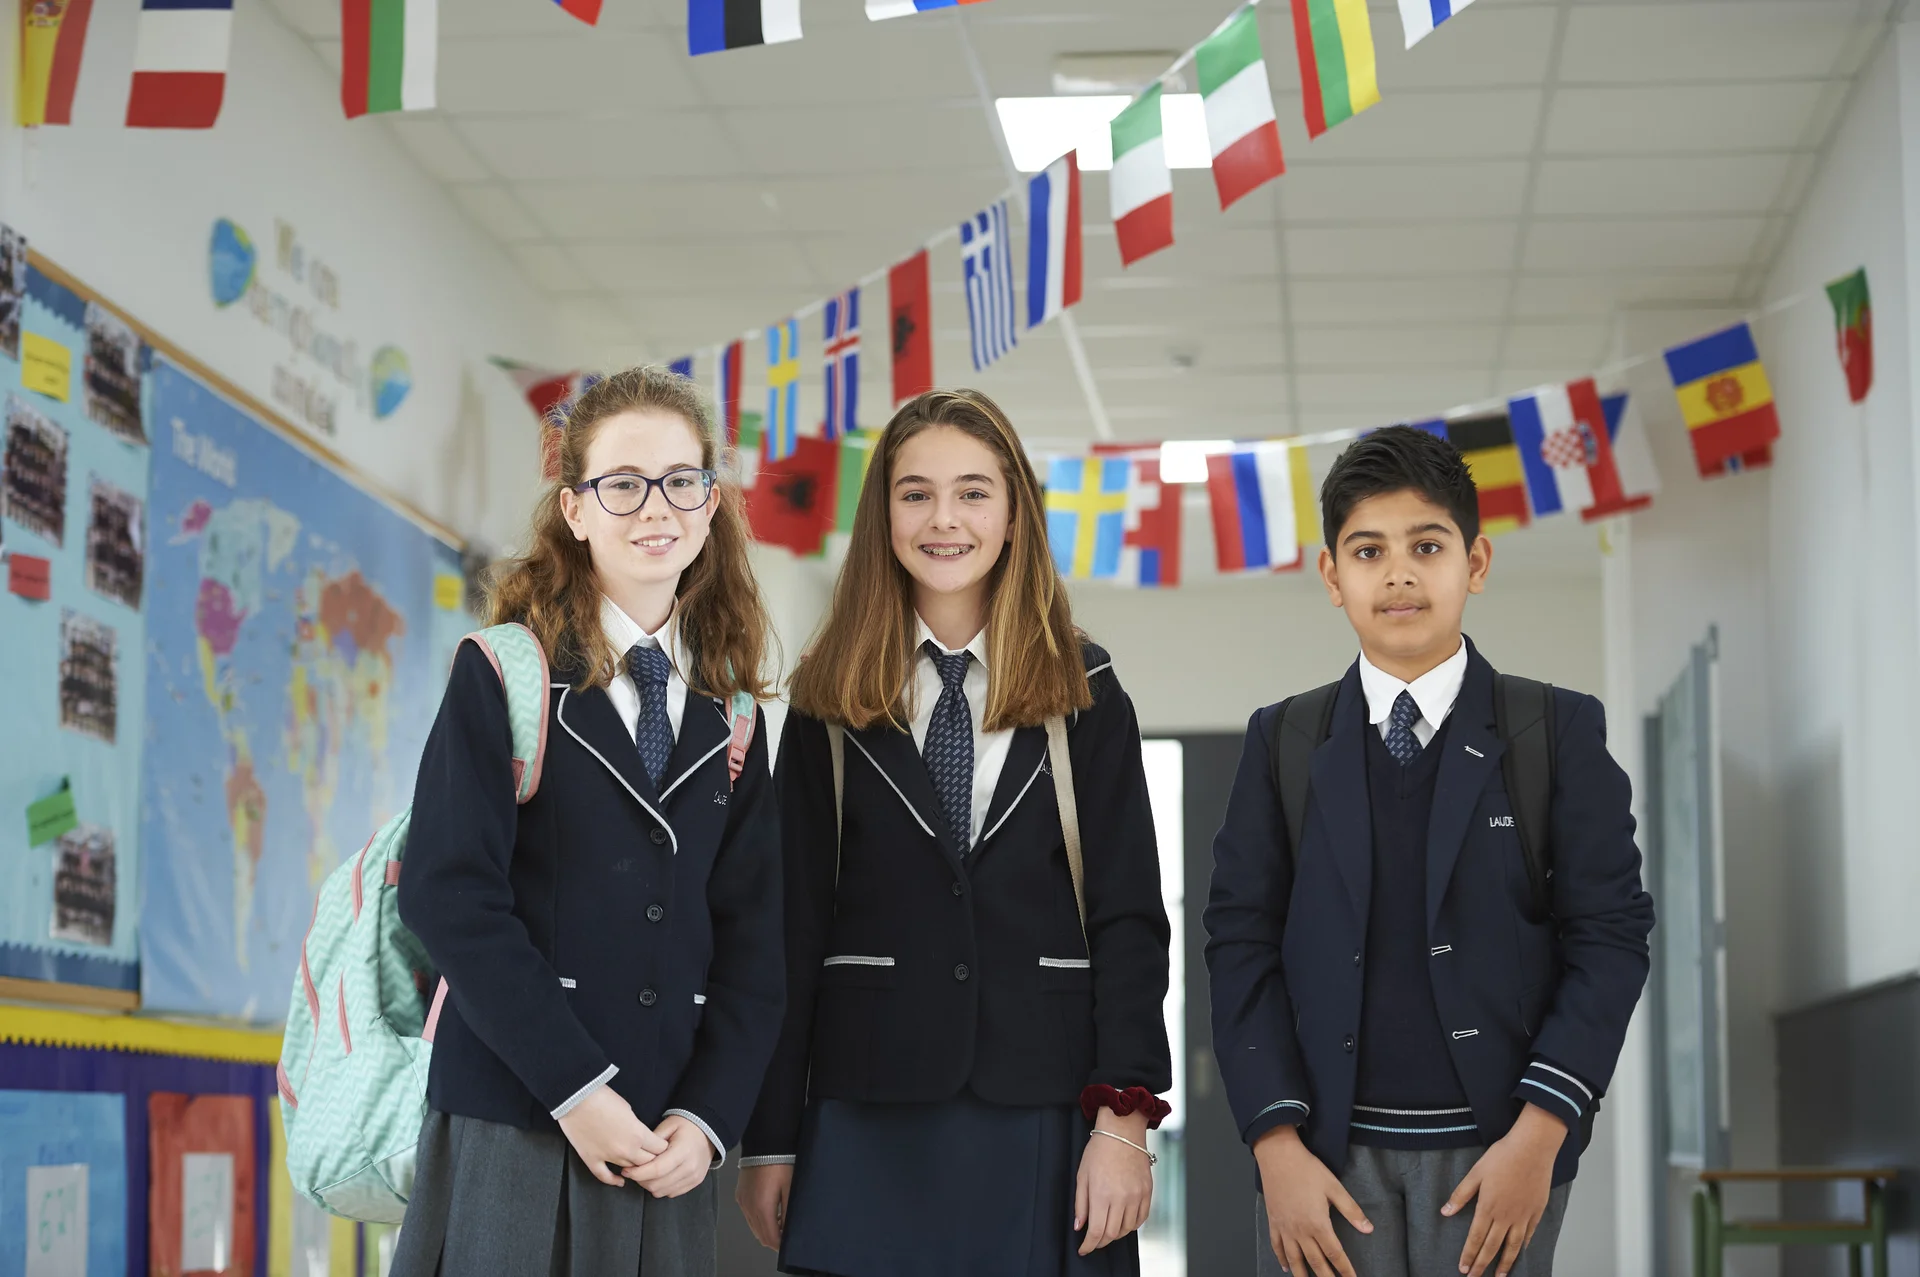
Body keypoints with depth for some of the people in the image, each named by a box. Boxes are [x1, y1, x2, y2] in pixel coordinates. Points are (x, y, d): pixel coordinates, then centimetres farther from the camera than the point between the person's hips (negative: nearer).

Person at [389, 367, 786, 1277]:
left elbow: (751, 937, 8)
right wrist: (577, 1091, -15)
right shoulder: (506, 674, -2)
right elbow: (450, 894, -11)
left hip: (666, 1145, 4)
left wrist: (708, 1116, -5)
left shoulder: (727, 713, 11)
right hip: (507, 1133, -4)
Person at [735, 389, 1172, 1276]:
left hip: (1045, 1115, 0)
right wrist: (768, 1138, 2)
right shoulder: (831, 704, 7)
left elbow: (1128, 915, 2)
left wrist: (1124, 1115, -8)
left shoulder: (1084, 694, 6)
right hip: (868, 1123, 0)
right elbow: (792, 926, 6)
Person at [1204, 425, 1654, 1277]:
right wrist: (1276, 1147, -7)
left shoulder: (1559, 732, 3)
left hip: (1496, 1153, -1)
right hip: (1328, 1152, 1)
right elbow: (1242, 943, 3)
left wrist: (1539, 1135, -10)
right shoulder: (1282, 743, 7)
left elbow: (1610, 933, -1)